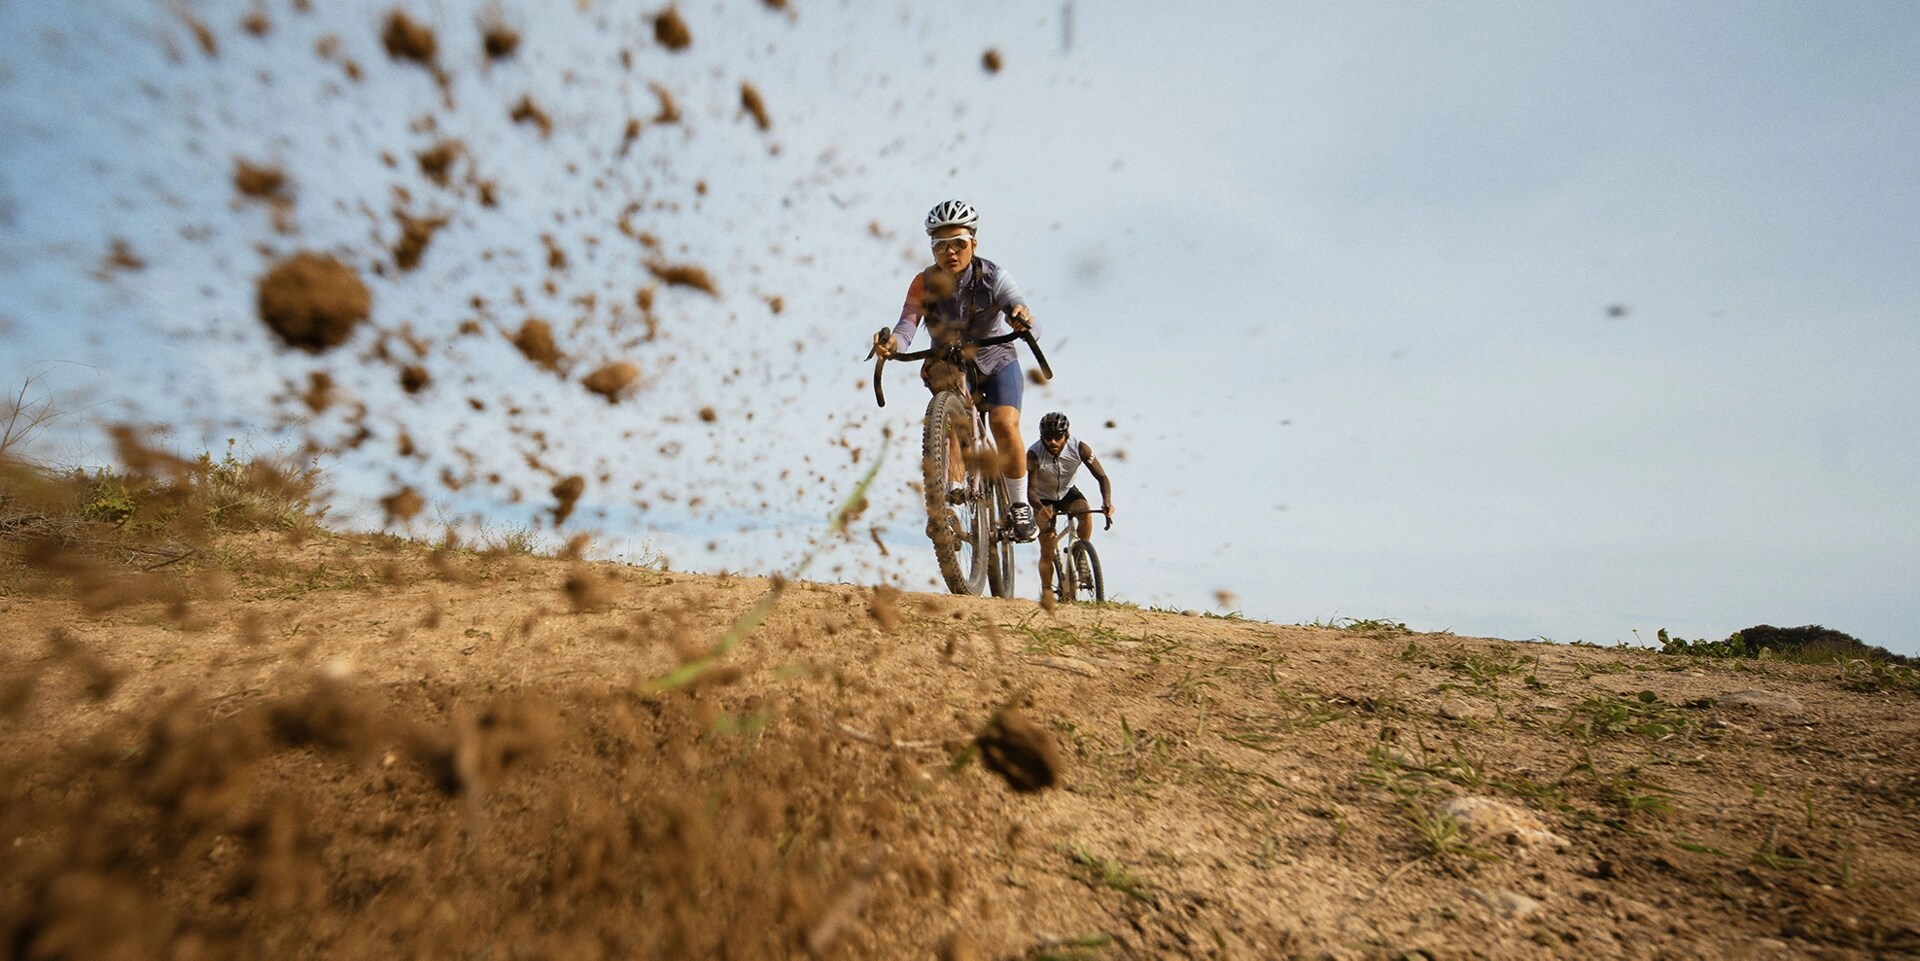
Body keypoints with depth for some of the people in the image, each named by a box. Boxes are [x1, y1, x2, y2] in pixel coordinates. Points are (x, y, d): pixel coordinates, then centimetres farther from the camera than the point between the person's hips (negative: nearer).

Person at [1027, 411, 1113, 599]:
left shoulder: (1079, 448, -25)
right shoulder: (1034, 453, -30)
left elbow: (1102, 477, -23)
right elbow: (1031, 489, -33)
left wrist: (1107, 501, -41)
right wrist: (1040, 508, -54)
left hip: (1067, 492, 2)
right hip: (1044, 498, -2)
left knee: (1085, 512, -31)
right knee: (1047, 550, -10)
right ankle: (1046, 591, 6)